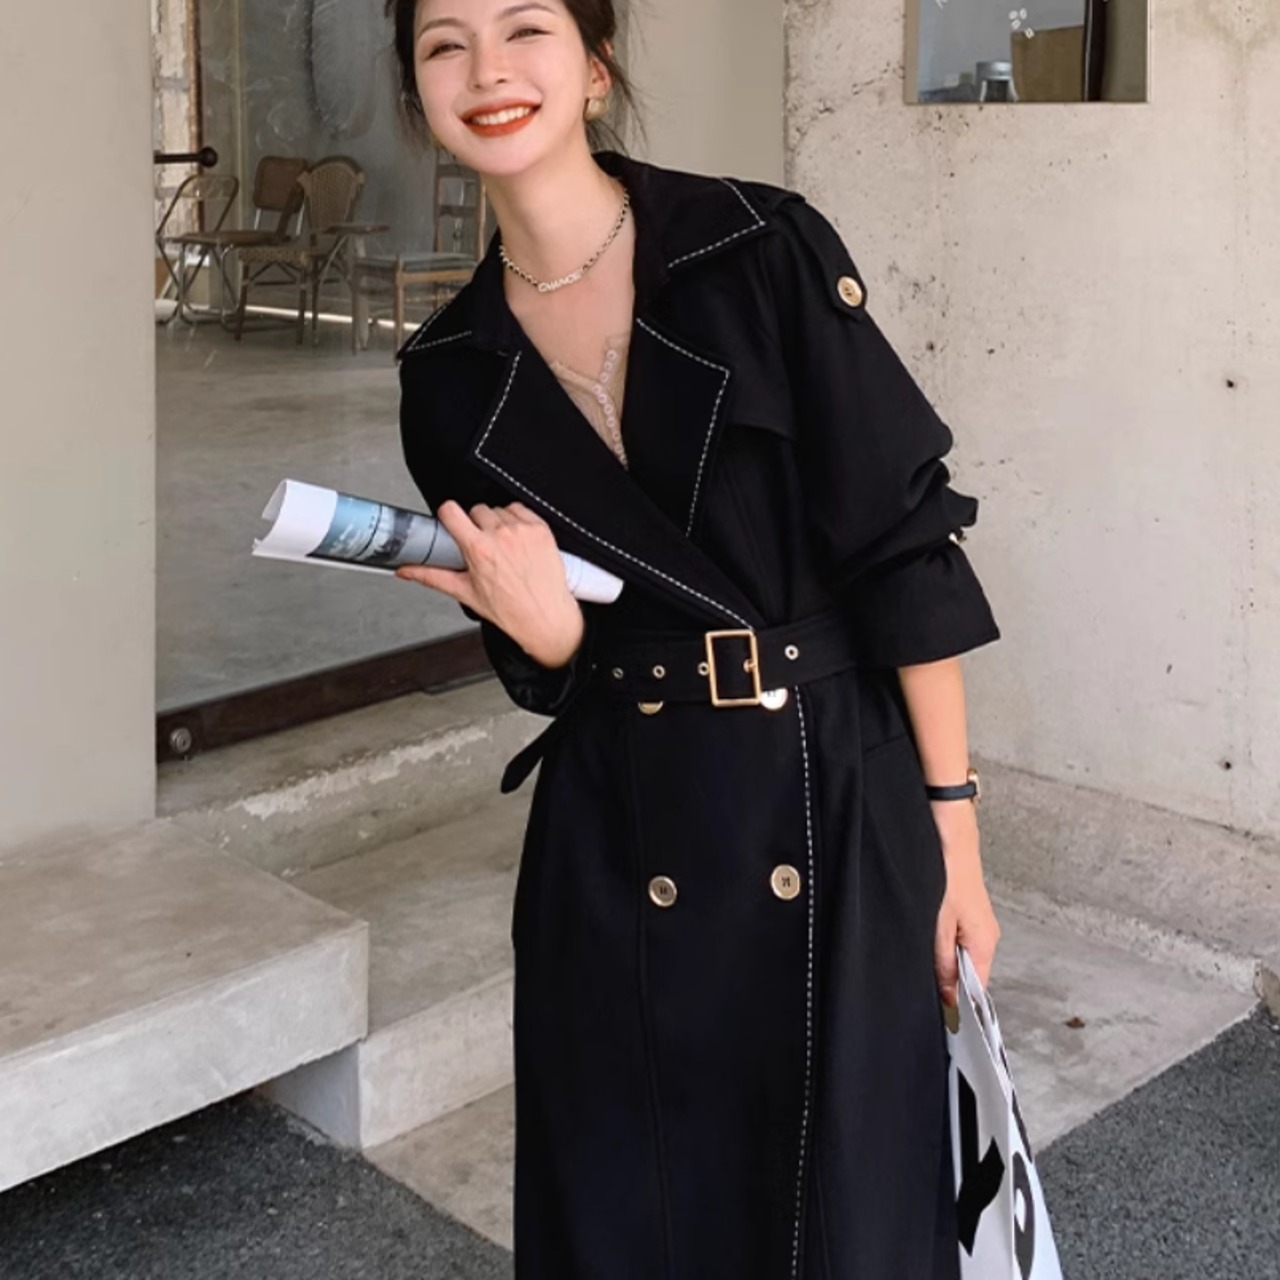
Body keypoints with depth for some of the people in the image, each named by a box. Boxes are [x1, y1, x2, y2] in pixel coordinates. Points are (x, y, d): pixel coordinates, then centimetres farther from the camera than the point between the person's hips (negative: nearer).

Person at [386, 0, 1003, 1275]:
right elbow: (549, 669, 8)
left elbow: (905, 548, -7)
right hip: (616, 846, 3)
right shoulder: (449, 376, 3)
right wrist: (542, 629, -16)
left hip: (834, 802, -2)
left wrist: (954, 830, -8)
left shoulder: (767, 248, -7)